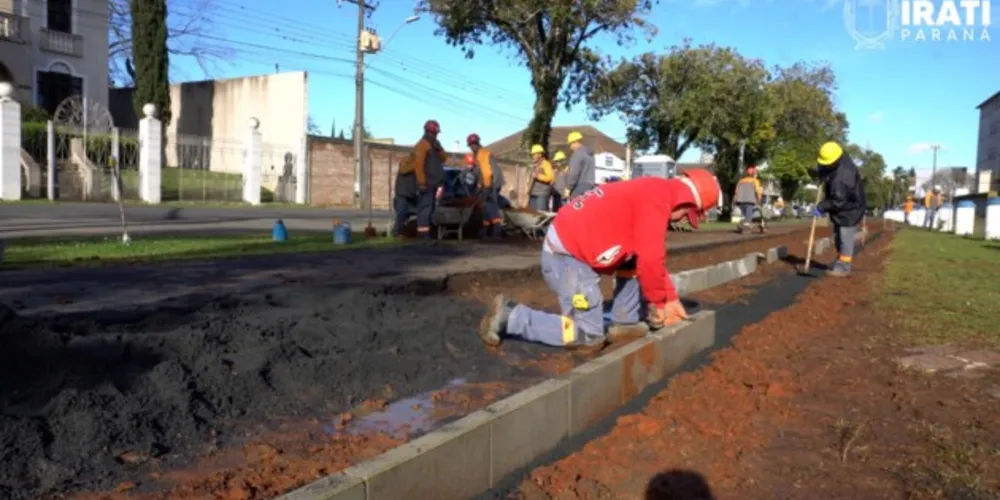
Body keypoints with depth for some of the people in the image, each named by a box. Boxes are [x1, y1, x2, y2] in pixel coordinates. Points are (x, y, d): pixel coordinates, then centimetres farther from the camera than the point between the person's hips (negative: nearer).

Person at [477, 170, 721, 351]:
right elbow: (650, 260, -16)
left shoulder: (652, 192, 17)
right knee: (588, 337, -3)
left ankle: (623, 323, 19)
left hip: (572, 244, 10)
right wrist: (659, 303, 0)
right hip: (567, 257, -10)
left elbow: (652, 255, 23)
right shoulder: (658, 198, -13)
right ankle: (511, 317, -3)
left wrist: (671, 299, 23)